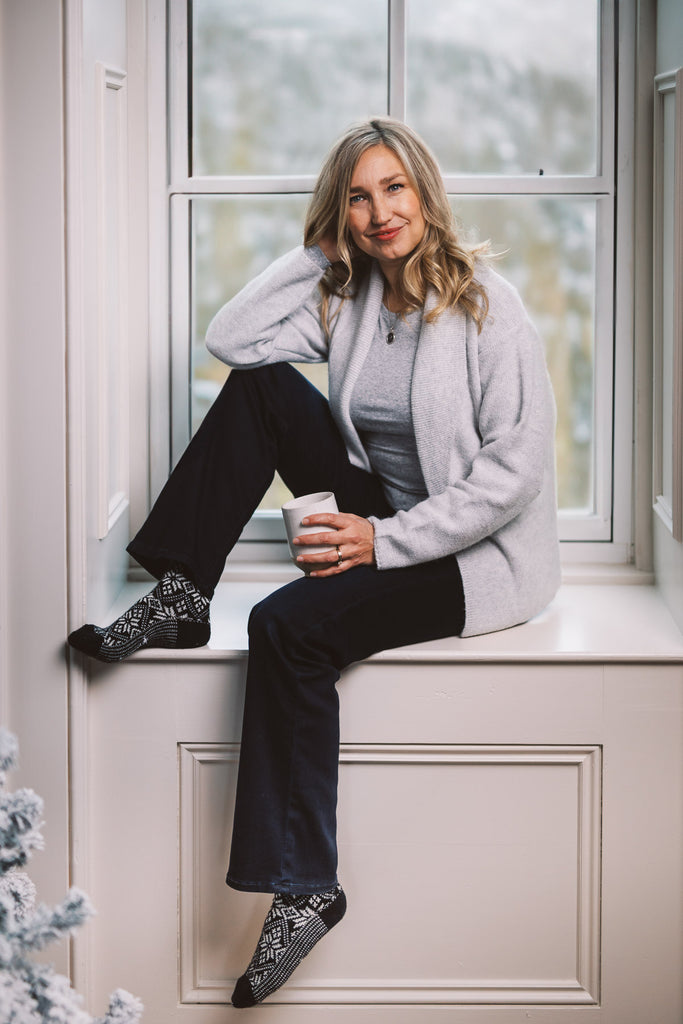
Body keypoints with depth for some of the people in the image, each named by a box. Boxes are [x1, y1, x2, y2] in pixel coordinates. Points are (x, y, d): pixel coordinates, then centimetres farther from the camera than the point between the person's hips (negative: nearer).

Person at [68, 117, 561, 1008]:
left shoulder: (486, 305, -14)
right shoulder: (346, 298, 6)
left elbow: (517, 470, -20)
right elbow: (230, 338, -5)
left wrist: (386, 541, -24)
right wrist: (319, 252, -4)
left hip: (478, 554, -7)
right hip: (386, 516, 7)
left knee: (289, 625, -29)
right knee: (258, 386, -9)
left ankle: (303, 887, -21)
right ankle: (182, 599, -11)